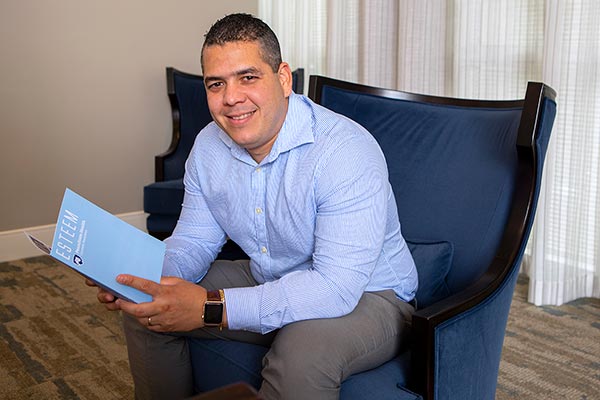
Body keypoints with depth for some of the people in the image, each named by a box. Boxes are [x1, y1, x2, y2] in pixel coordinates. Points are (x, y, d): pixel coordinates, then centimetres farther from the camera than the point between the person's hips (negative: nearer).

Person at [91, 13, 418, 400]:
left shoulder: (347, 150, -29)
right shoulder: (208, 146, -4)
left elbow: (337, 286, -35)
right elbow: (194, 241, 3)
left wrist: (211, 309, -40)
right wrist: (143, 277, -21)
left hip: (366, 295, -6)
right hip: (268, 282, 7)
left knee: (303, 351, -38)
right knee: (146, 310, 0)